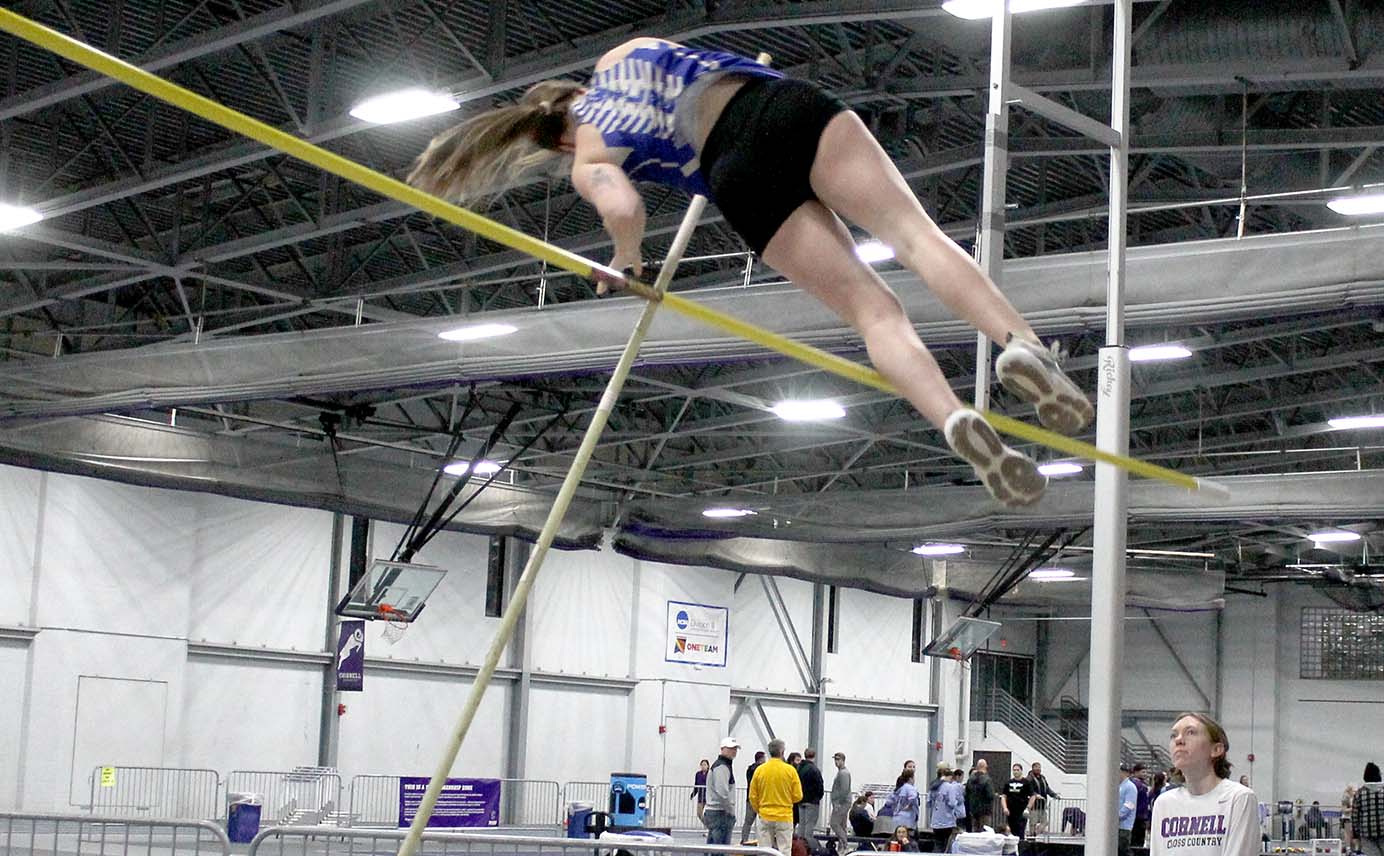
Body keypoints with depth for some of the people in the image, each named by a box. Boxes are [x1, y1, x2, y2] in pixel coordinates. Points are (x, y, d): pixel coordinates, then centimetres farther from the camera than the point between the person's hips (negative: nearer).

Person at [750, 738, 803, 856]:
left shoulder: (759, 770, -2)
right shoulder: (790, 770, -7)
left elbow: (753, 796, 3)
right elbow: (798, 796, -4)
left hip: (765, 817, 2)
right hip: (784, 817, -2)